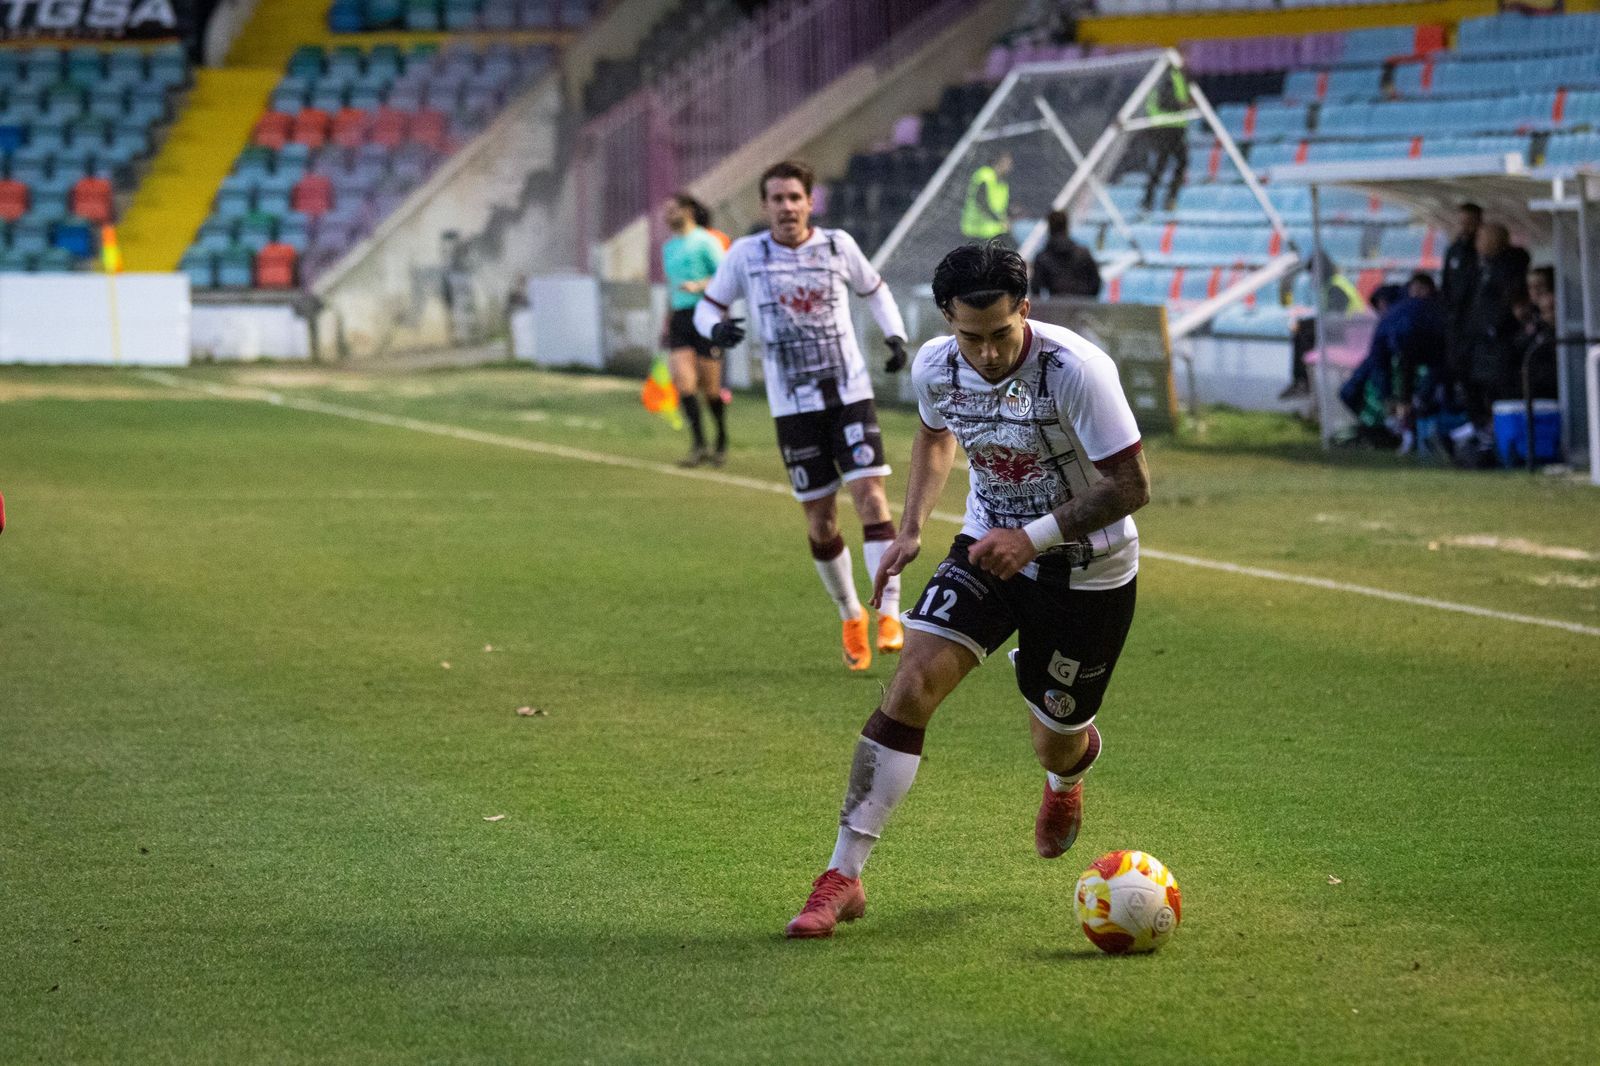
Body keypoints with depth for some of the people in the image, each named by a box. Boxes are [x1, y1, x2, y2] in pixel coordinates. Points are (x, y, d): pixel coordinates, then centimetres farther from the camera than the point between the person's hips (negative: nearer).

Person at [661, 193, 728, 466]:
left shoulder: (704, 241, -5)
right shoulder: (668, 246, 17)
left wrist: (699, 286, -24)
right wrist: (667, 324, 28)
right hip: (679, 318, 6)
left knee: (710, 386, 1)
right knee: (683, 379, -11)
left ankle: (722, 443, 19)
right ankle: (699, 446, -13)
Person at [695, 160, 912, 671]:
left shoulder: (838, 245, 3)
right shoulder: (746, 254, 0)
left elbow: (873, 289, 21)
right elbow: (708, 305, 8)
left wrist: (895, 334, 5)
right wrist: (716, 327, -16)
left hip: (850, 393, 0)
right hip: (793, 404, 0)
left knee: (869, 494, -16)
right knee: (820, 520, 4)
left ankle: (889, 615, -17)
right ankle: (851, 617, 24)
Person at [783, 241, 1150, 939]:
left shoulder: (1075, 369, -28)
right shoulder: (934, 367, -11)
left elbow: (1131, 484, -22)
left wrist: (1035, 536, -28)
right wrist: (912, 528, 3)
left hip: (1087, 572, -3)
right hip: (989, 549, 3)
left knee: (1054, 746, 10)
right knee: (913, 682, -18)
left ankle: (1073, 763, 53)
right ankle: (843, 875, -15)